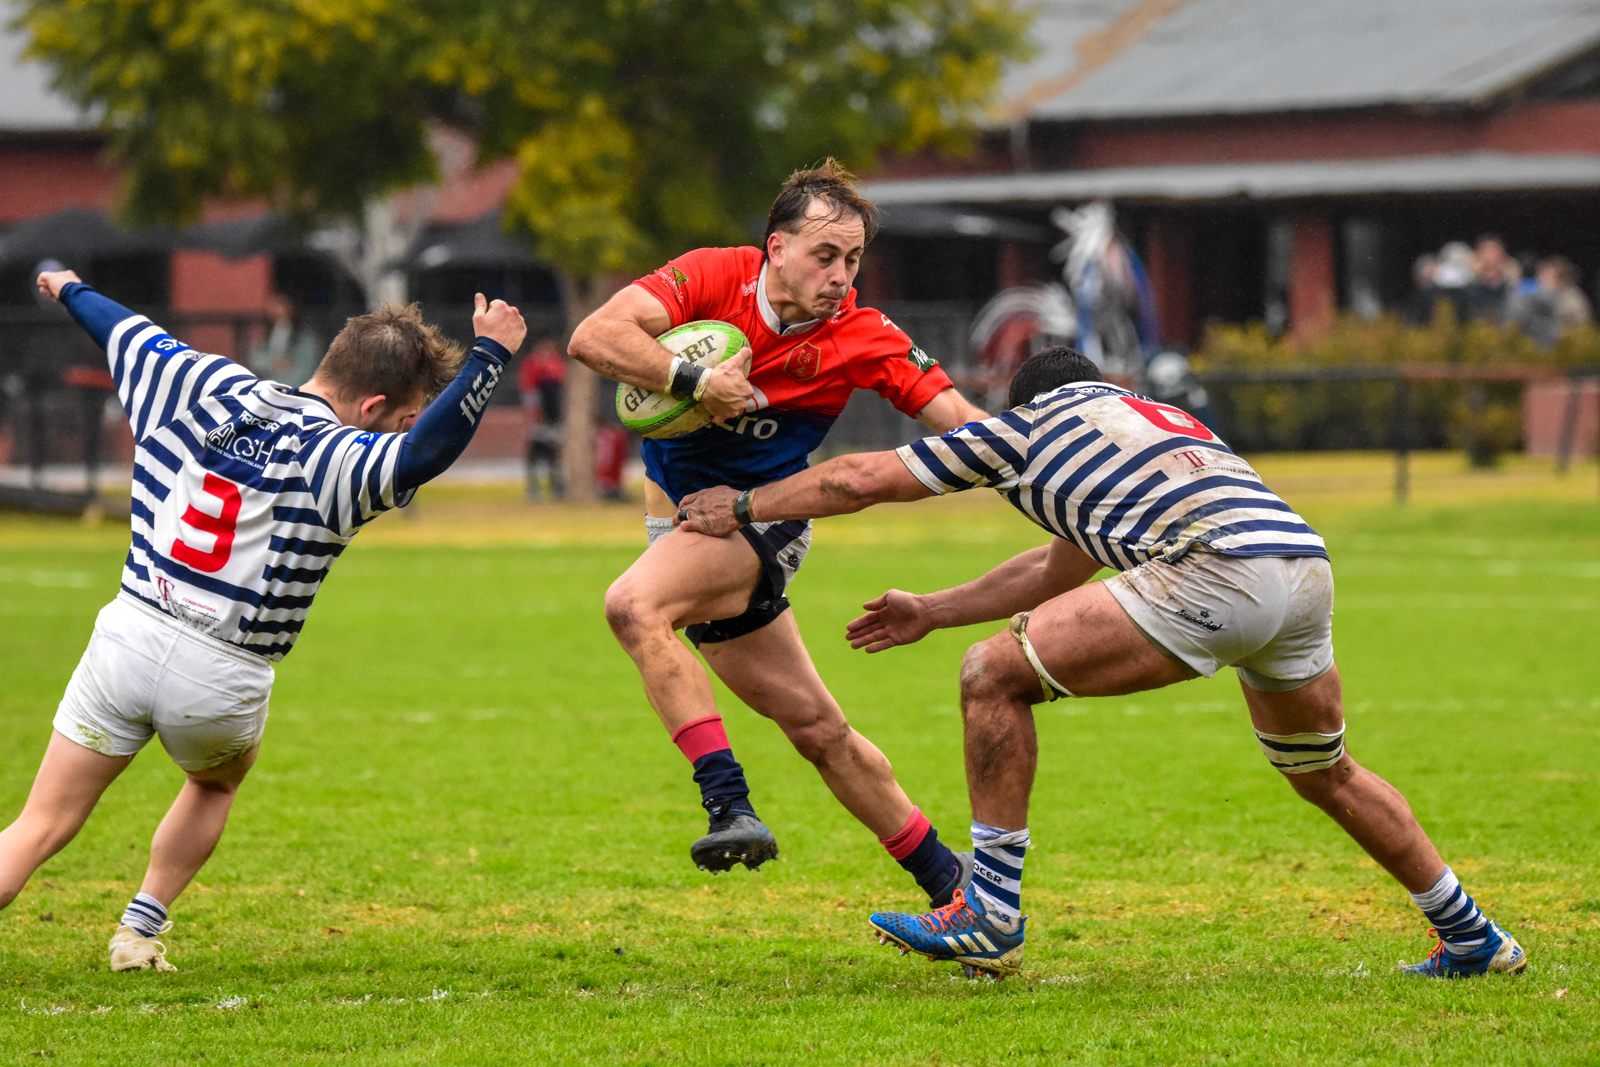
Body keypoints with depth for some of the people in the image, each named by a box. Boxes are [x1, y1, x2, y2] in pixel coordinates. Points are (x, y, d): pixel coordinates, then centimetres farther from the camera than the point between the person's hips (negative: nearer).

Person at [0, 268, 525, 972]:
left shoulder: (201, 386, 3)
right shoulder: (339, 461, -14)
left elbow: (123, 331, 21)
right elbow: (425, 450, -32)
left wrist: (71, 290, 41)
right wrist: (488, 354, -26)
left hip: (127, 640, 3)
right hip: (222, 684, -3)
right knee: (216, 782, 32)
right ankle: (139, 930, 25)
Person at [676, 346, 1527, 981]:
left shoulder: (1028, 424, 19)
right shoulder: (1153, 419, 39)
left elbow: (862, 479, 24)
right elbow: (1058, 571, 50)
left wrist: (745, 506, 38)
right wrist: (929, 613, 56)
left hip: (1215, 571, -8)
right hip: (1304, 566, 8)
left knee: (995, 674, 1)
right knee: (1326, 776, 29)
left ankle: (990, 915, 2)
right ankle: (1471, 937, 33)